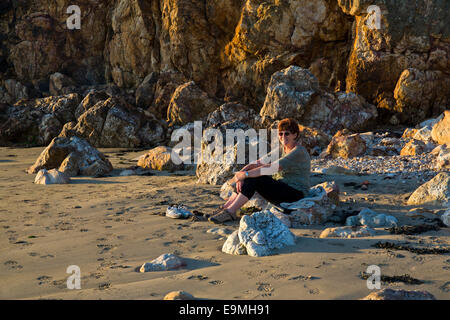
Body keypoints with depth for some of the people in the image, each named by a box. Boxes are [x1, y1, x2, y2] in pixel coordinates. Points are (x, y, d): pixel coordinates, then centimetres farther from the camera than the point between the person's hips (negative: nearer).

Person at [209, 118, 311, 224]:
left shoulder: (299, 152, -16)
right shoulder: (281, 149, 12)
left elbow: (271, 168, -26)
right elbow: (258, 163, 1)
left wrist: (245, 174, -25)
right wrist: (241, 173, -16)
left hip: (295, 194, -8)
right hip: (281, 189, 8)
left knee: (254, 179, -23)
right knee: (250, 177, -10)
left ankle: (230, 211, -23)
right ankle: (224, 208, -12)